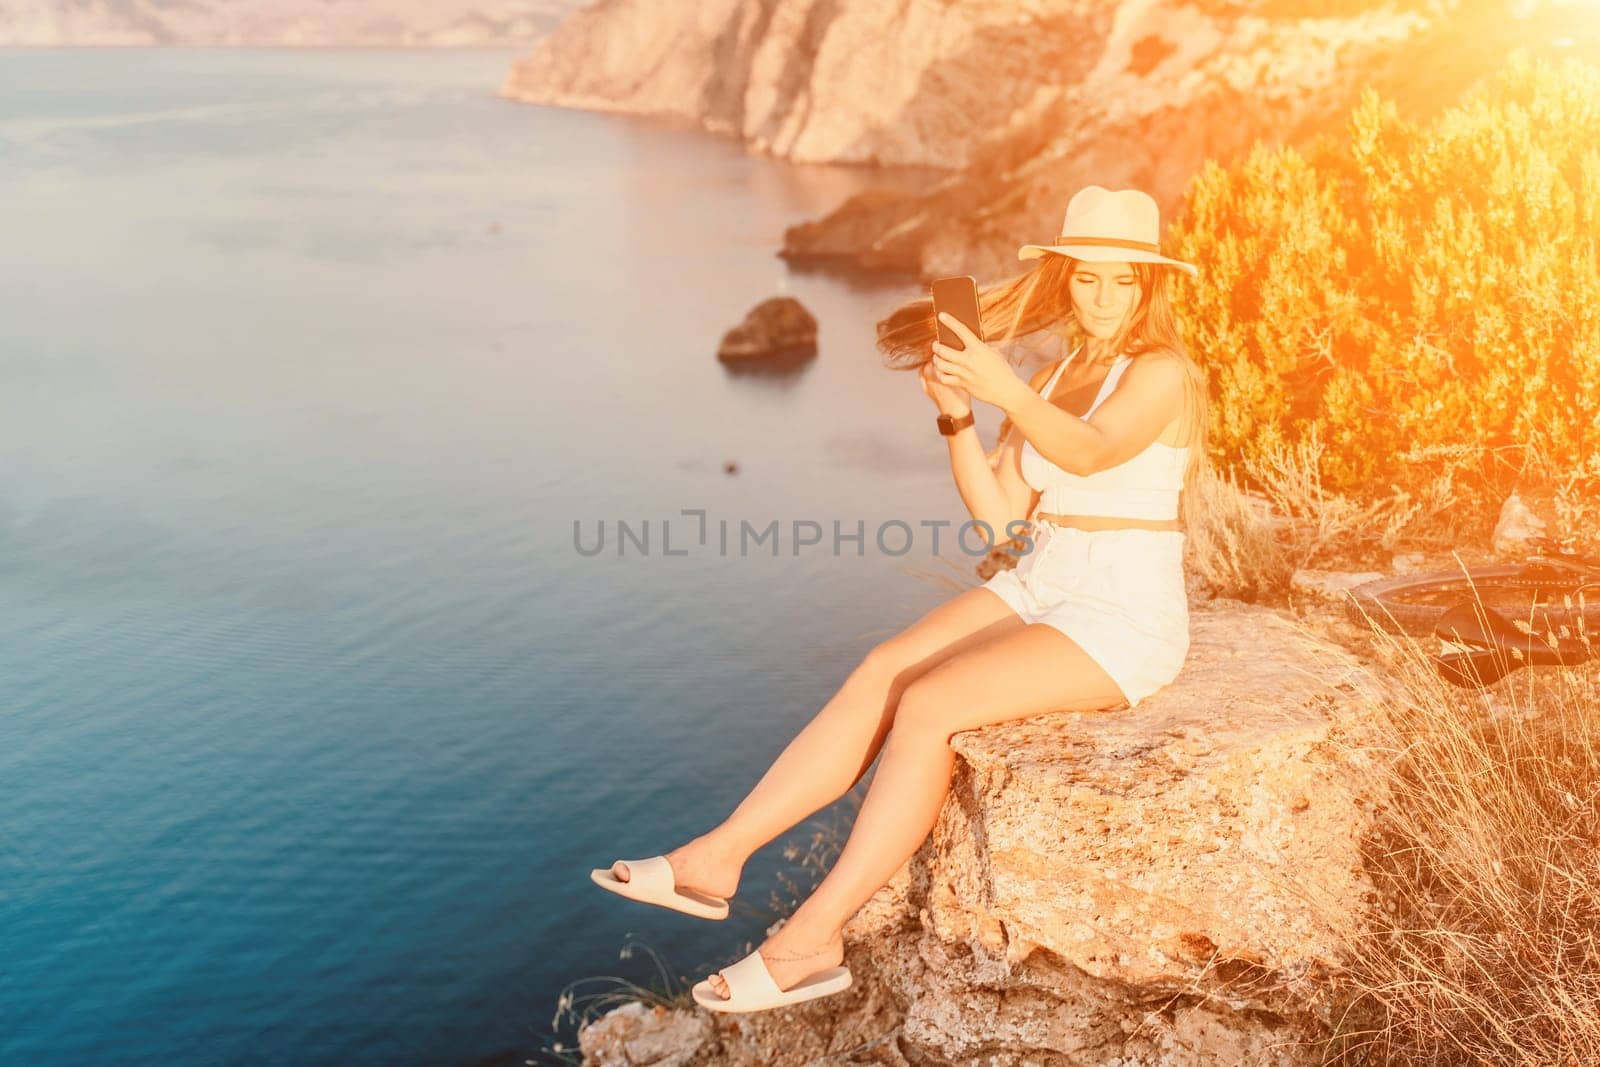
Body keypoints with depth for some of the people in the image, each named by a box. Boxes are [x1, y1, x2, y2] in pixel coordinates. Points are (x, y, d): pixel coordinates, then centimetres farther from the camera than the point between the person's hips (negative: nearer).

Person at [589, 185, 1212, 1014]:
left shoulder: (1162, 371, -9)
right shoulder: (1060, 372, 13)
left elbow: (1089, 452, -31)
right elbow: (999, 510, 6)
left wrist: (1007, 392, -48)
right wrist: (955, 415, -9)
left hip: (1124, 619, -7)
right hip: (1038, 588, 7)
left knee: (927, 704, -26)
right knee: (878, 675, -14)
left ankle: (812, 939, -23)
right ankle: (715, 859, -13)